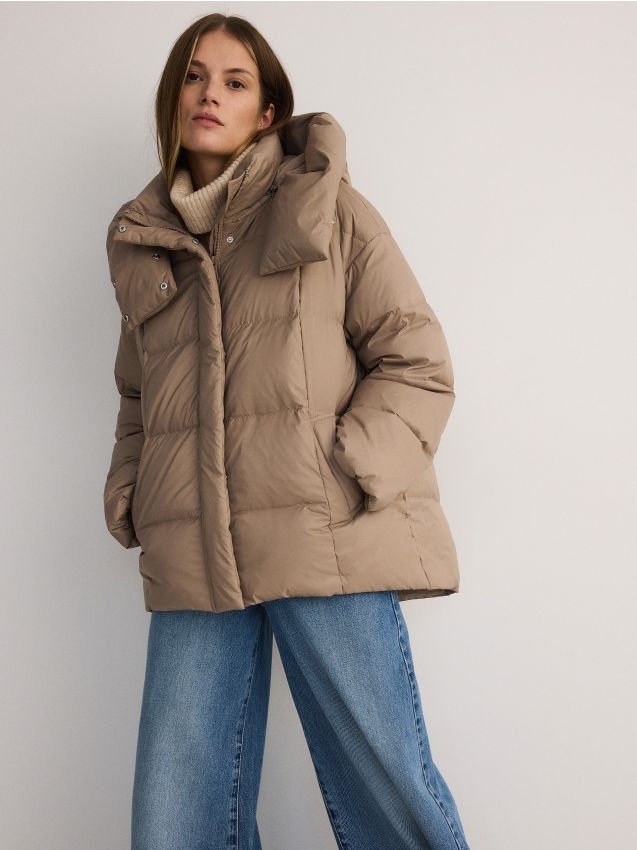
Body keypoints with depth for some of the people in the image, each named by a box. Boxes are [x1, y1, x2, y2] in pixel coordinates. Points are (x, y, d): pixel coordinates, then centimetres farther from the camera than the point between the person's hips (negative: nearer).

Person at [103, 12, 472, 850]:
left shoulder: (327, 206, 8)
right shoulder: (142, 243, 19)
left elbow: (417, 362, 3)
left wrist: (353, 469, -11)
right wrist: (128, 498, 12)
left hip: (327, 543, -3)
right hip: (194, 562, 4)